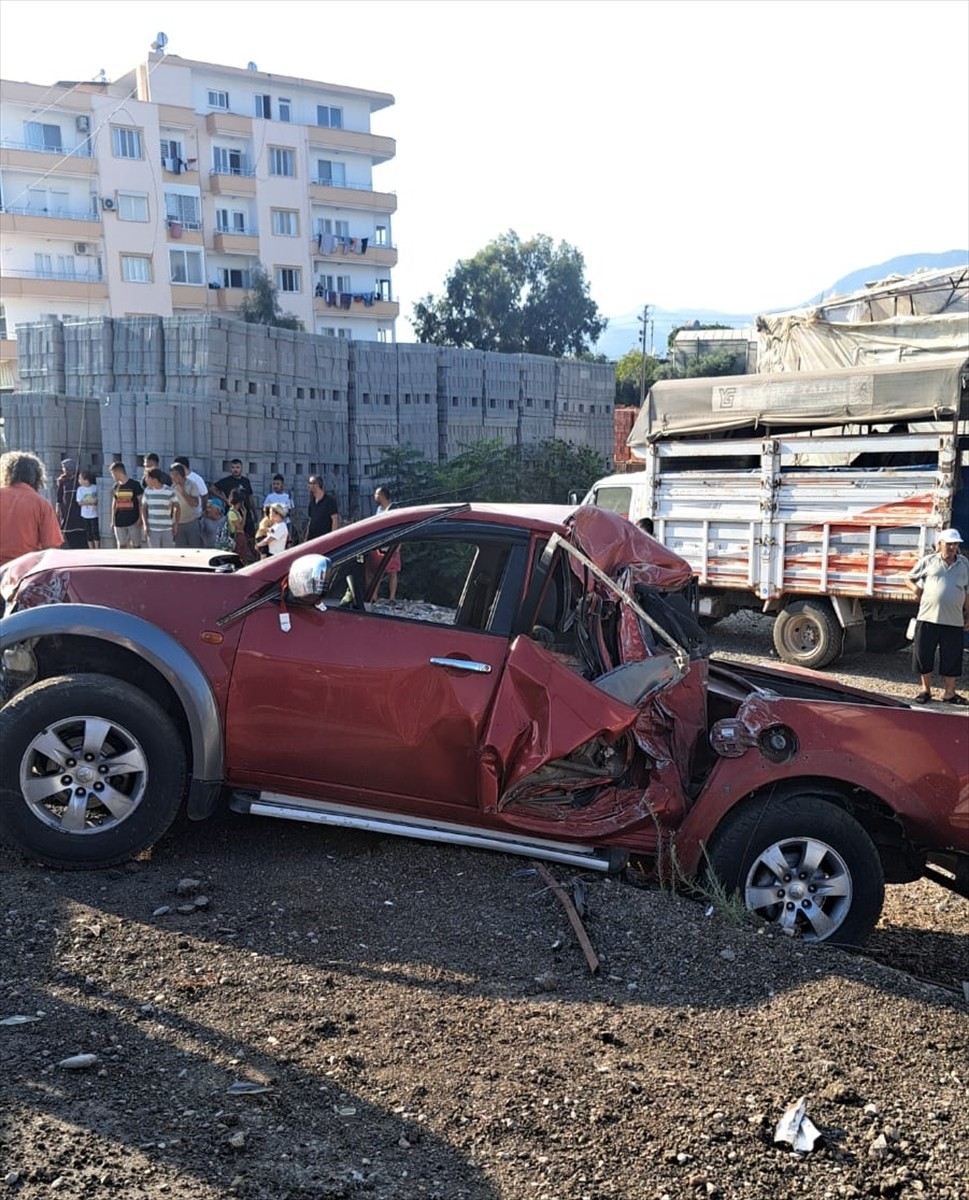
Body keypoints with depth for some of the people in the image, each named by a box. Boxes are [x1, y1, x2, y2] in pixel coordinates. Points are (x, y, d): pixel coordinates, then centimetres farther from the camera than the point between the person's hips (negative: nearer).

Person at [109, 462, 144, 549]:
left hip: (133, 521, -5)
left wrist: (140, 518, -11)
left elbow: (141, 502, -6)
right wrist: (113, 520, 10)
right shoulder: (116, 487, 7)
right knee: (121, 545, 8)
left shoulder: (135, 484, -8)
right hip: (119, 522, 5)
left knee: (136, 545, 1)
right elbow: (114, 504, 15)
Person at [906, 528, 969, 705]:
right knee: (922, 655, 4)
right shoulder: (928, 561, 5)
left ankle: (949, 693, 16)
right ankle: (926, 689, 19)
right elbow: (909, 579, 15)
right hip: (927, 617, -1)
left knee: (952, 659, 4)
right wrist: (917, 590, -3)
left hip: (954, 621, 1)